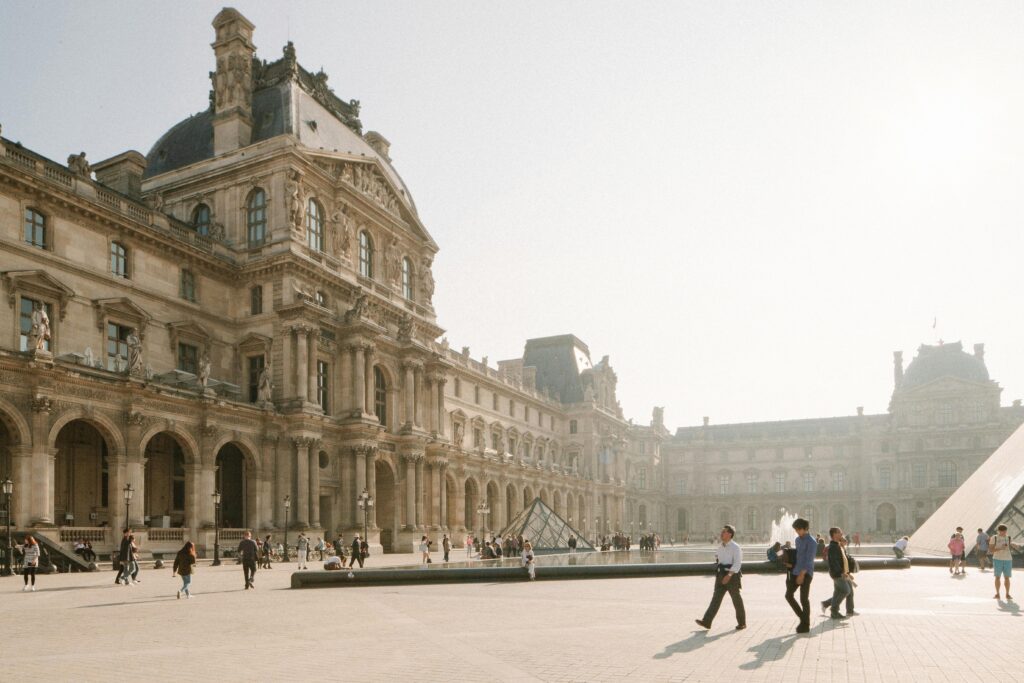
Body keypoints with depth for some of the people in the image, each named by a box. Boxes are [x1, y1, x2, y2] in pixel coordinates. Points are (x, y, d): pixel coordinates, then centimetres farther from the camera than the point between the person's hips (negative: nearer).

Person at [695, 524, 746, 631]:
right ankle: (706, 622, -10)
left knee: (737, 600, 6)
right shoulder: (720, 548, 12)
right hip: (721, 576, 6)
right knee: (716, 598, -2)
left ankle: (742, 623, 22)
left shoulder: (735, 547, -12)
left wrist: (729, 575, -31)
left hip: (732, 576, -6)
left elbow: (737, 563, -21)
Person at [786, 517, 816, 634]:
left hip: (806, 573, -8)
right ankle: (802, 618, 20)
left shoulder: (811, 541, -11)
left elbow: (809, 559, -18)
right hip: (795, 572, 8)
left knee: (804, 599, -3)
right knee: (788, 595, 6)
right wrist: (791, 568, 18)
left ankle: (806, 625, 8)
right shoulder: (798, 539, 15)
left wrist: (802, 574, -23)